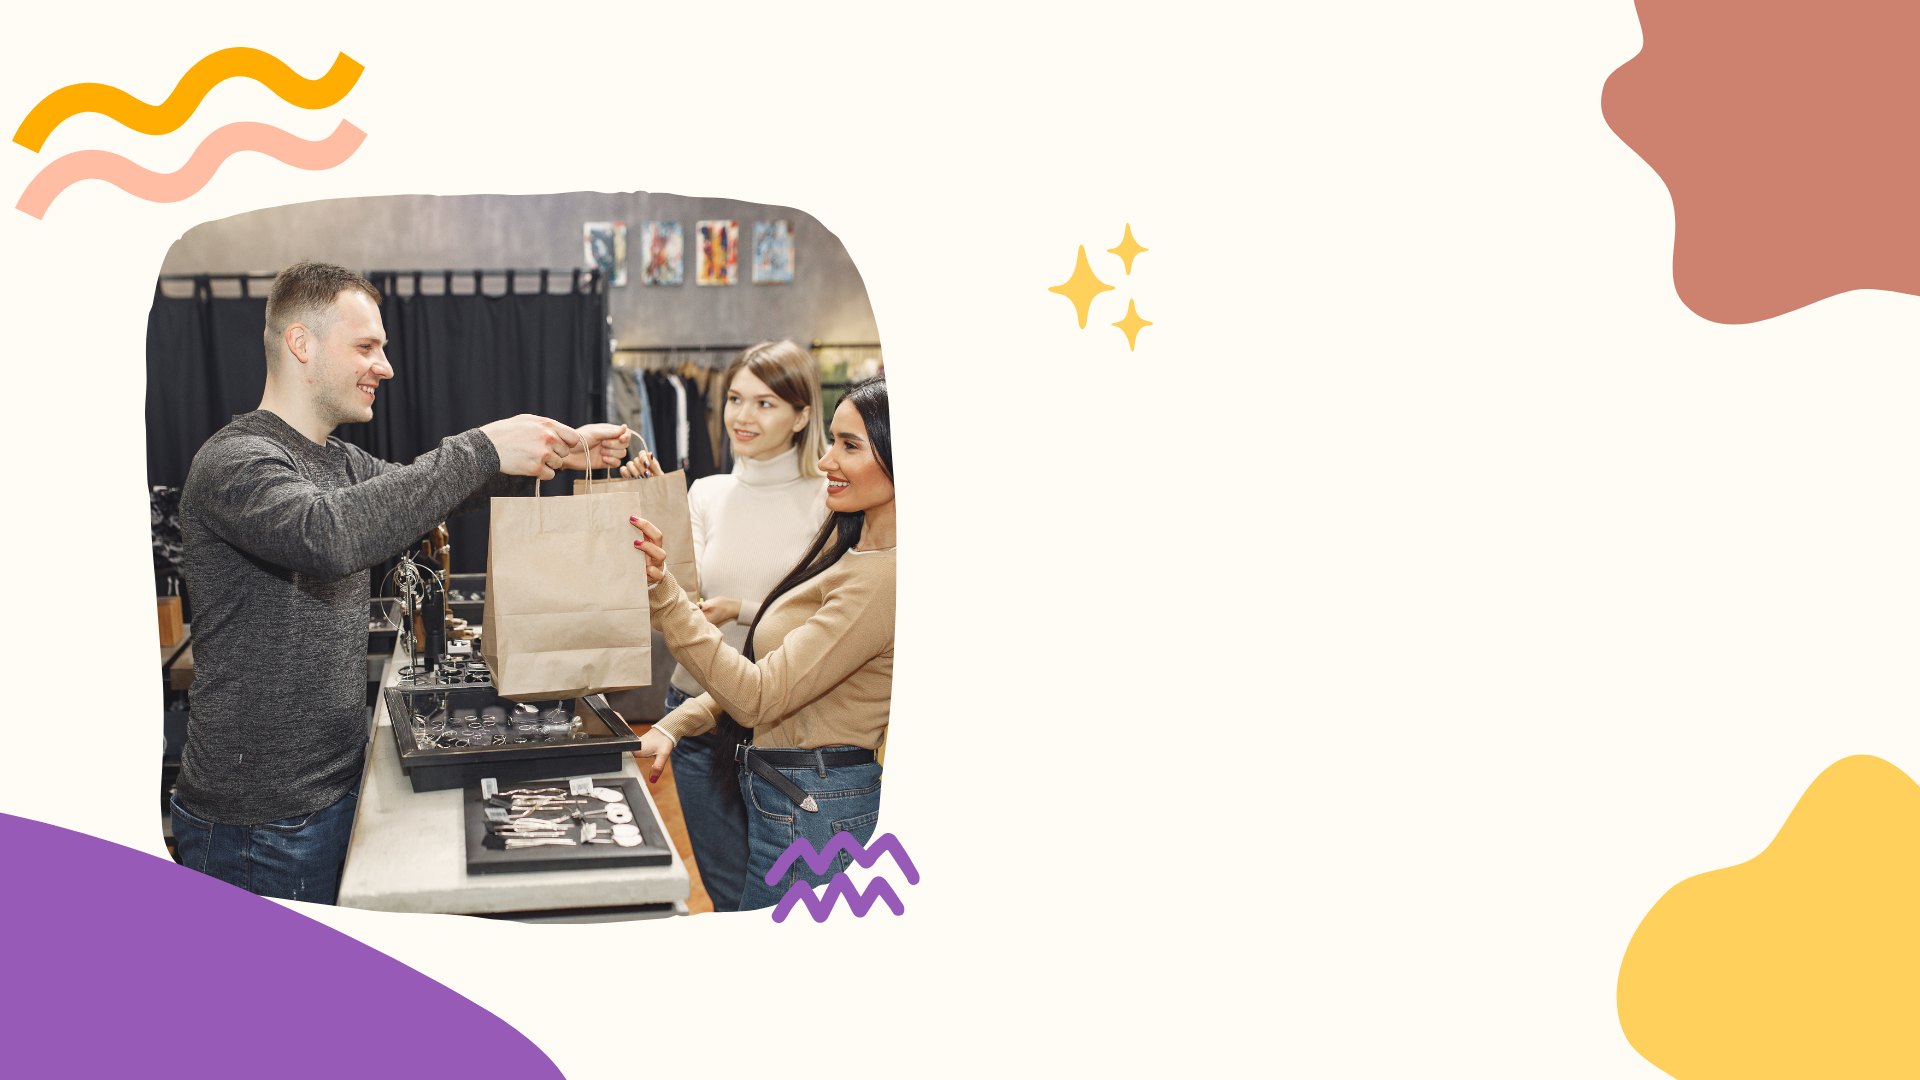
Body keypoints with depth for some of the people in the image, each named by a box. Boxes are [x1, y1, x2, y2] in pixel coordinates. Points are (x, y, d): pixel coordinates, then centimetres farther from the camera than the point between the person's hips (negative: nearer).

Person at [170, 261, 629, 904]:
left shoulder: (341, 463, 13)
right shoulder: (234, 462, -19)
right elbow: (328, 534, -37)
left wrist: (559, 453, 4)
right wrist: (481, 449, -35)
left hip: (336, 787, 9)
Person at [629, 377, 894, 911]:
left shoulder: (883, 578, -23)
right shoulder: (848, 546, 9)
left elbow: (758, 696, -23)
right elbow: (768, 669, 13)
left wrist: (663, 591, -27)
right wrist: (673, 727, 5)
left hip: (813, 813, -10)